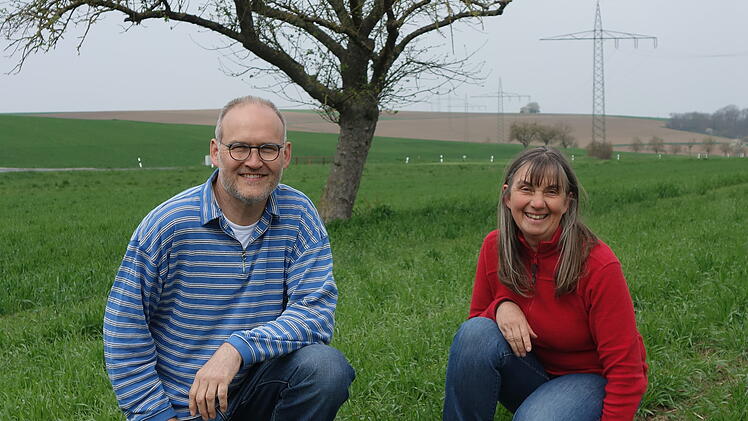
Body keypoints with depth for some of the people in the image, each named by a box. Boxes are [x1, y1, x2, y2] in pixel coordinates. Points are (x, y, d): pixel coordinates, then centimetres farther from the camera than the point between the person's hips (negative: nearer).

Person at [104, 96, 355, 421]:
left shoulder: (298, 216, -4)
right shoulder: (167, 225, -10)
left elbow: (316, 311, -11)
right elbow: (124, 332, -5)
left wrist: (238, 348, -25)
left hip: (255, 392, 1)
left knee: (325, 366, -23)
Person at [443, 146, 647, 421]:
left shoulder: (598, 265, -22)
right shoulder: (494, 247, -9)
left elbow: (625, 368, -18)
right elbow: (476, 318, 3)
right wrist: (500, 307, -20)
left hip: (591, 380, -4)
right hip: (534, 373, 4)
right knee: (477, 333, -26)